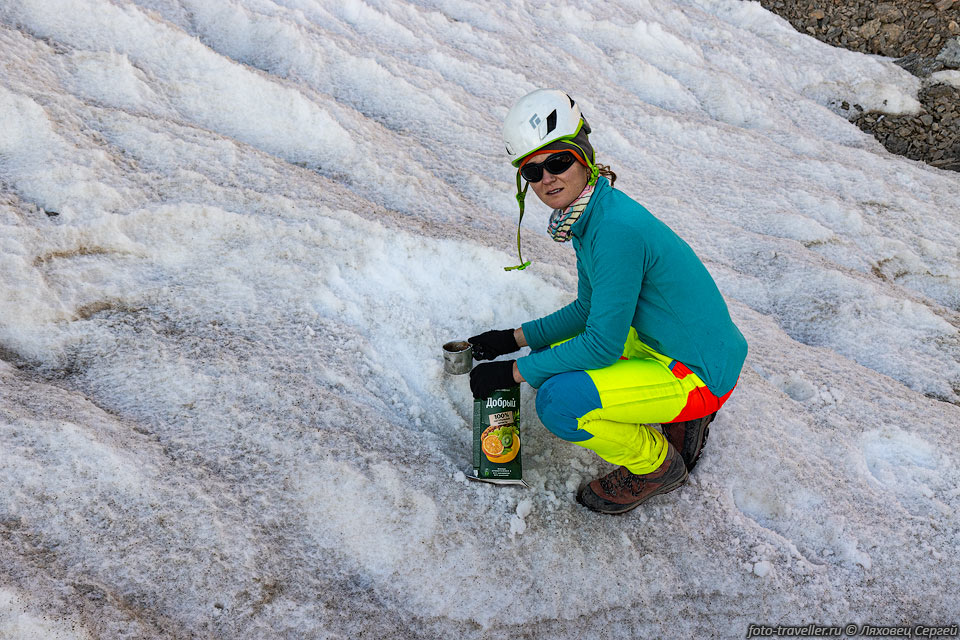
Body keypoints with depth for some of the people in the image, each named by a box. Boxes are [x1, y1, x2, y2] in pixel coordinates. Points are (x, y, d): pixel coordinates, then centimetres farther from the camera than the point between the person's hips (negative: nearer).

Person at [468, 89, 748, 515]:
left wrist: (513, 371, -17)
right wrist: (515, 339, 7)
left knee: (559, 401, -23)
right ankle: (678, 421, 16)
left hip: (703, 373, -10)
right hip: (657, 344, 10)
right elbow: (590, 311, 13)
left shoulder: (617, 227, -27)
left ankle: (656, 466, 4)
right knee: (552, 357, 16)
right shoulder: (586, 215, 2)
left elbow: (603, 345, -25)